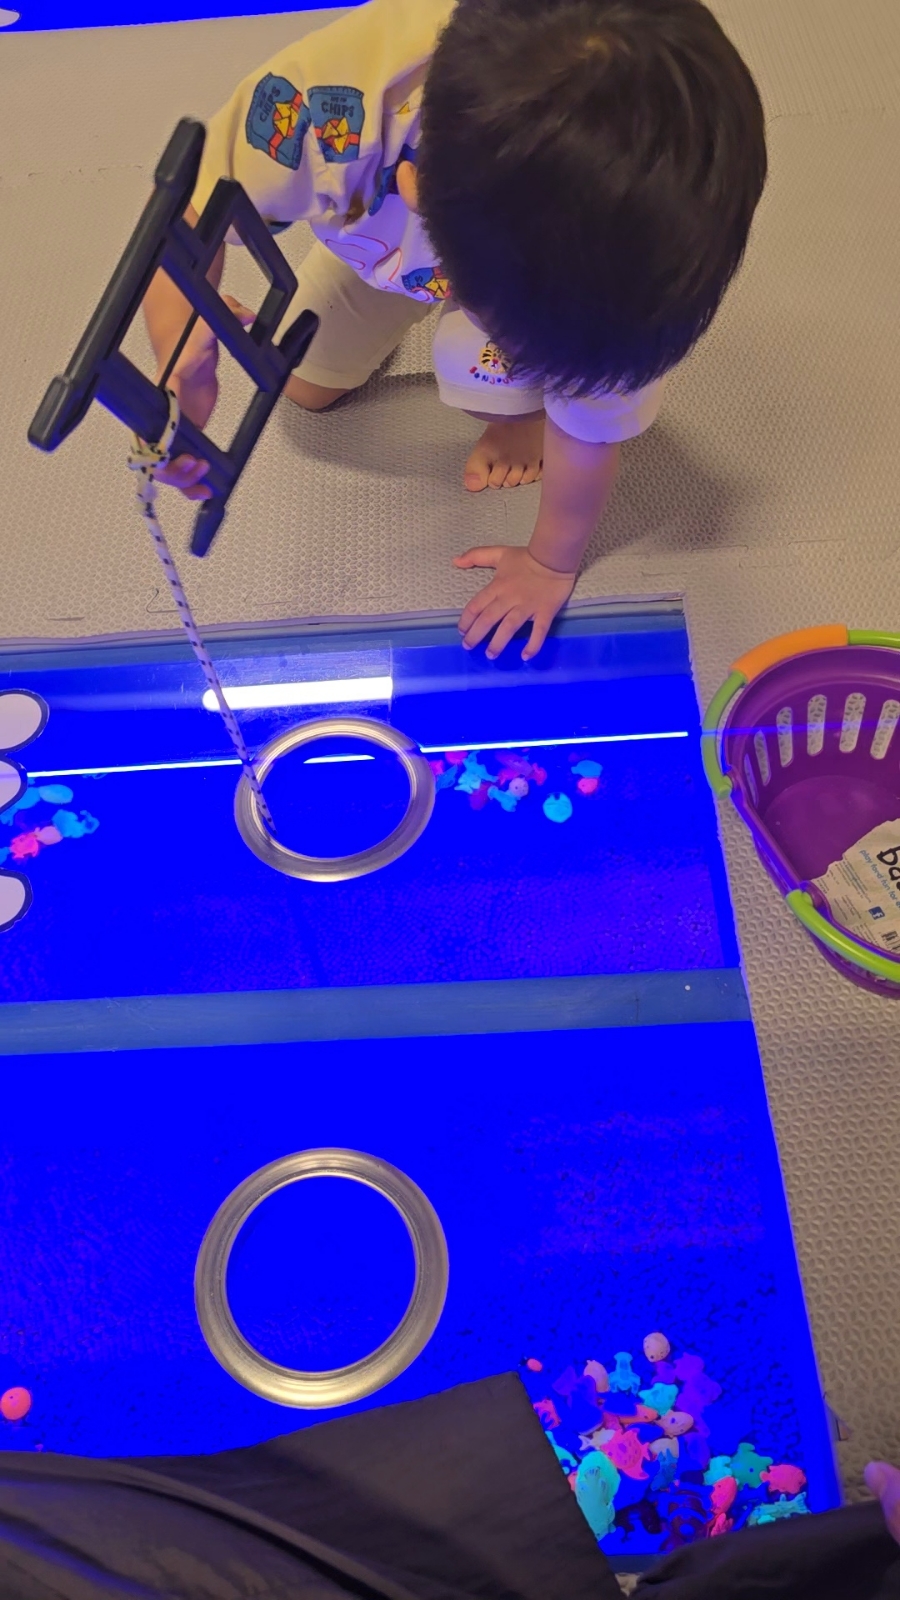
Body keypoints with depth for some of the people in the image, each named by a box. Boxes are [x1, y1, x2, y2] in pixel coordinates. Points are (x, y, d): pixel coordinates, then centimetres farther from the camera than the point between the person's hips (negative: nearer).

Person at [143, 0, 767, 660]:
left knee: (486, 370, -31)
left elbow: (590, 430, -29)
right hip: (380, 229, 2)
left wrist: (553, 564, -15)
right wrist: (181, 350, -52)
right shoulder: (329, 99, -46)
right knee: (304, 389, 10)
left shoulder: (629, 245, -44)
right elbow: (187, 213, -32)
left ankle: (521, 409, 7)